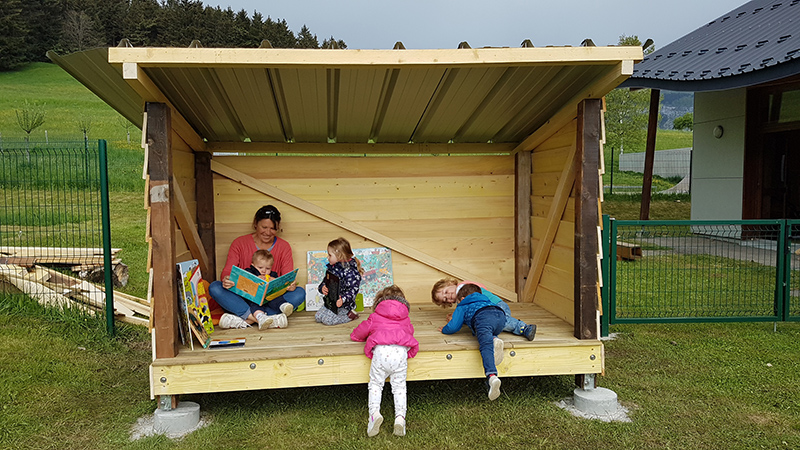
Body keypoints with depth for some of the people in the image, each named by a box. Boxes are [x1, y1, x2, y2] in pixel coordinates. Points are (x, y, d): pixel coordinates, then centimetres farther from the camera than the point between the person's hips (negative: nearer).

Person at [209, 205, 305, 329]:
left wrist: (291, 285, -27)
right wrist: (226, 280, -30)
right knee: (214, 287, -26)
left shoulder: (284, 247, 7)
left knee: (299, 293, -26)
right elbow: (227, 271, -4)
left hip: (271, 299, 0)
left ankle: (245, 320, -35)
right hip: (243, 298, 0)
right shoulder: (239, 243, 4)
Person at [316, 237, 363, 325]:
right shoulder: (331, 268, 5)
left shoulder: (350, 271, -21)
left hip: (344, 305, -8)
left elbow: (352, 290, -25)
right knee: (318, 317, -1)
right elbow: (325, 281, 14)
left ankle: (350, 315, -2)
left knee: (327, 320, -20)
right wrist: (322, 288, -11)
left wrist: (343, 299, -40)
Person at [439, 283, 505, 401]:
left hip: (484, 317, -5)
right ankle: (495, 340, -7)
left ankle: (492, 376, -47)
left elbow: (453, 327, 21)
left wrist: (444, 329, 44)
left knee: (485, 346, -23)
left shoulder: (462, 307, 33)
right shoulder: (485, 300, 49)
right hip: (501, 315, 5)